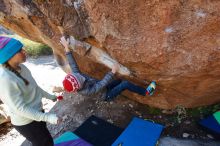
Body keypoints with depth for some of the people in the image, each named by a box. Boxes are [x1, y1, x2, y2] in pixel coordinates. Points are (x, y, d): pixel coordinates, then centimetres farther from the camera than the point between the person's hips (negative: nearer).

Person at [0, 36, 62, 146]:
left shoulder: (20, 67, -6)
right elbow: (20, 108, -27)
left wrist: (49, 96, 16)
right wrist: (47, 117, -28)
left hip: (36, 113, 8)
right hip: (26, 122, -7)